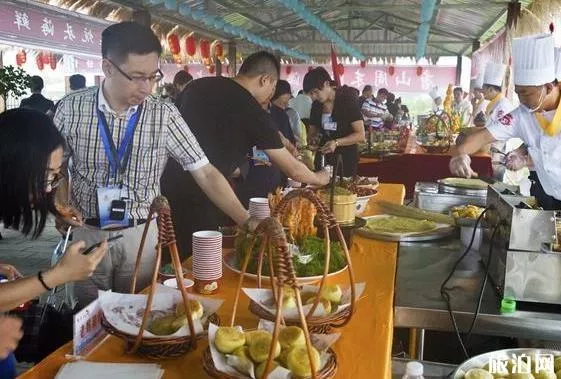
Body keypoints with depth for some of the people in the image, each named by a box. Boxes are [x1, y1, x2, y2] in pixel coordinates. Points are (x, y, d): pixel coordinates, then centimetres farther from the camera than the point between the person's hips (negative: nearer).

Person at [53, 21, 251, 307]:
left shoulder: (164, 115, -10)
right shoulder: (72, 108, -8)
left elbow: (205, 173, -10)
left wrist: (247, 222, -16)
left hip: (140, 235, 0)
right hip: (87, 234, 1)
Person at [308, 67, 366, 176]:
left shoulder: (347, 100, -11)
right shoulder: (316, 105, 4)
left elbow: (360, 136, -14)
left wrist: (336, 142, -27)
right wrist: (314, 138, -10)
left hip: (346, 158, -4)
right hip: (323, 158, 4)